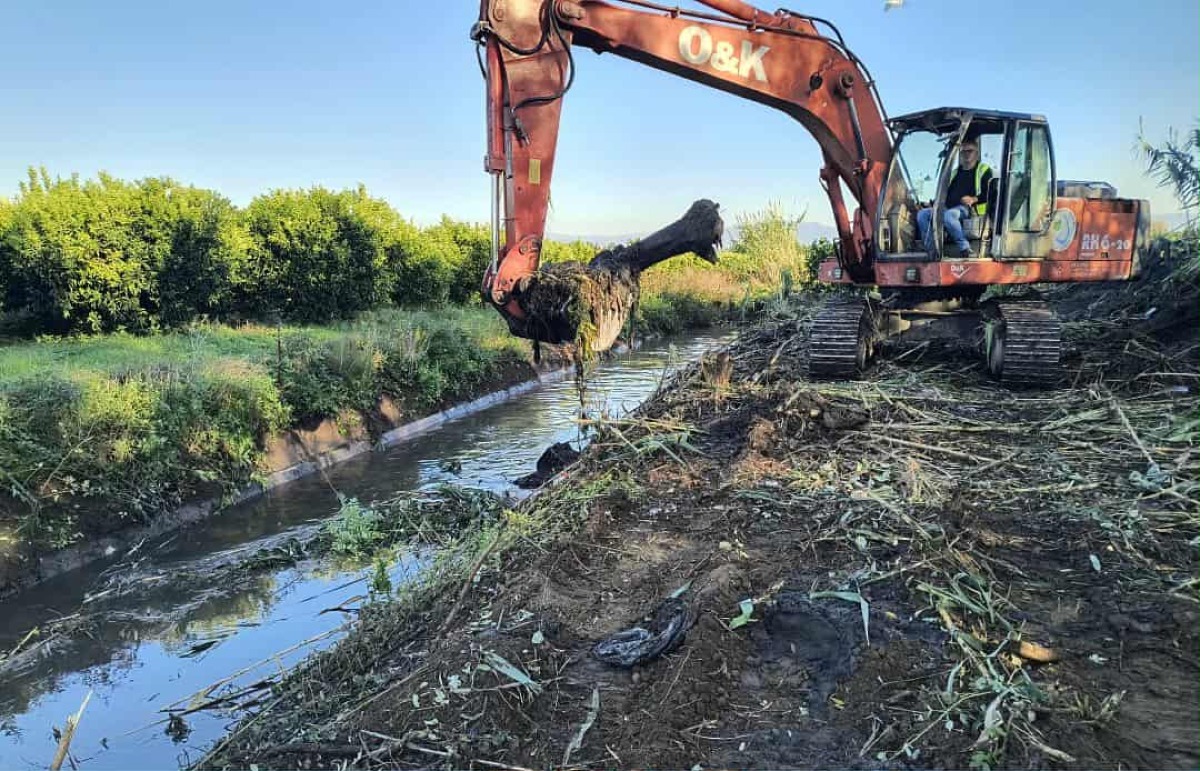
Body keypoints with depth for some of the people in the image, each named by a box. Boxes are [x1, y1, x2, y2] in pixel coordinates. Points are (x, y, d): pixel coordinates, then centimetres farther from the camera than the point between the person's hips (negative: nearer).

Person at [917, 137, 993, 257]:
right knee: (922, 214, -17)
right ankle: (930, 251, -23)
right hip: (949, 208, 7)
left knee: (949, 215, -41)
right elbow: (945, 193, 31)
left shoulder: (983, 170, 12)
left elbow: (989, 193, 0)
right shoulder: (955, 173, 30)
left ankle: (965, 248, -33)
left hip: (968, 208, -7)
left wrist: (974, 199, -18)